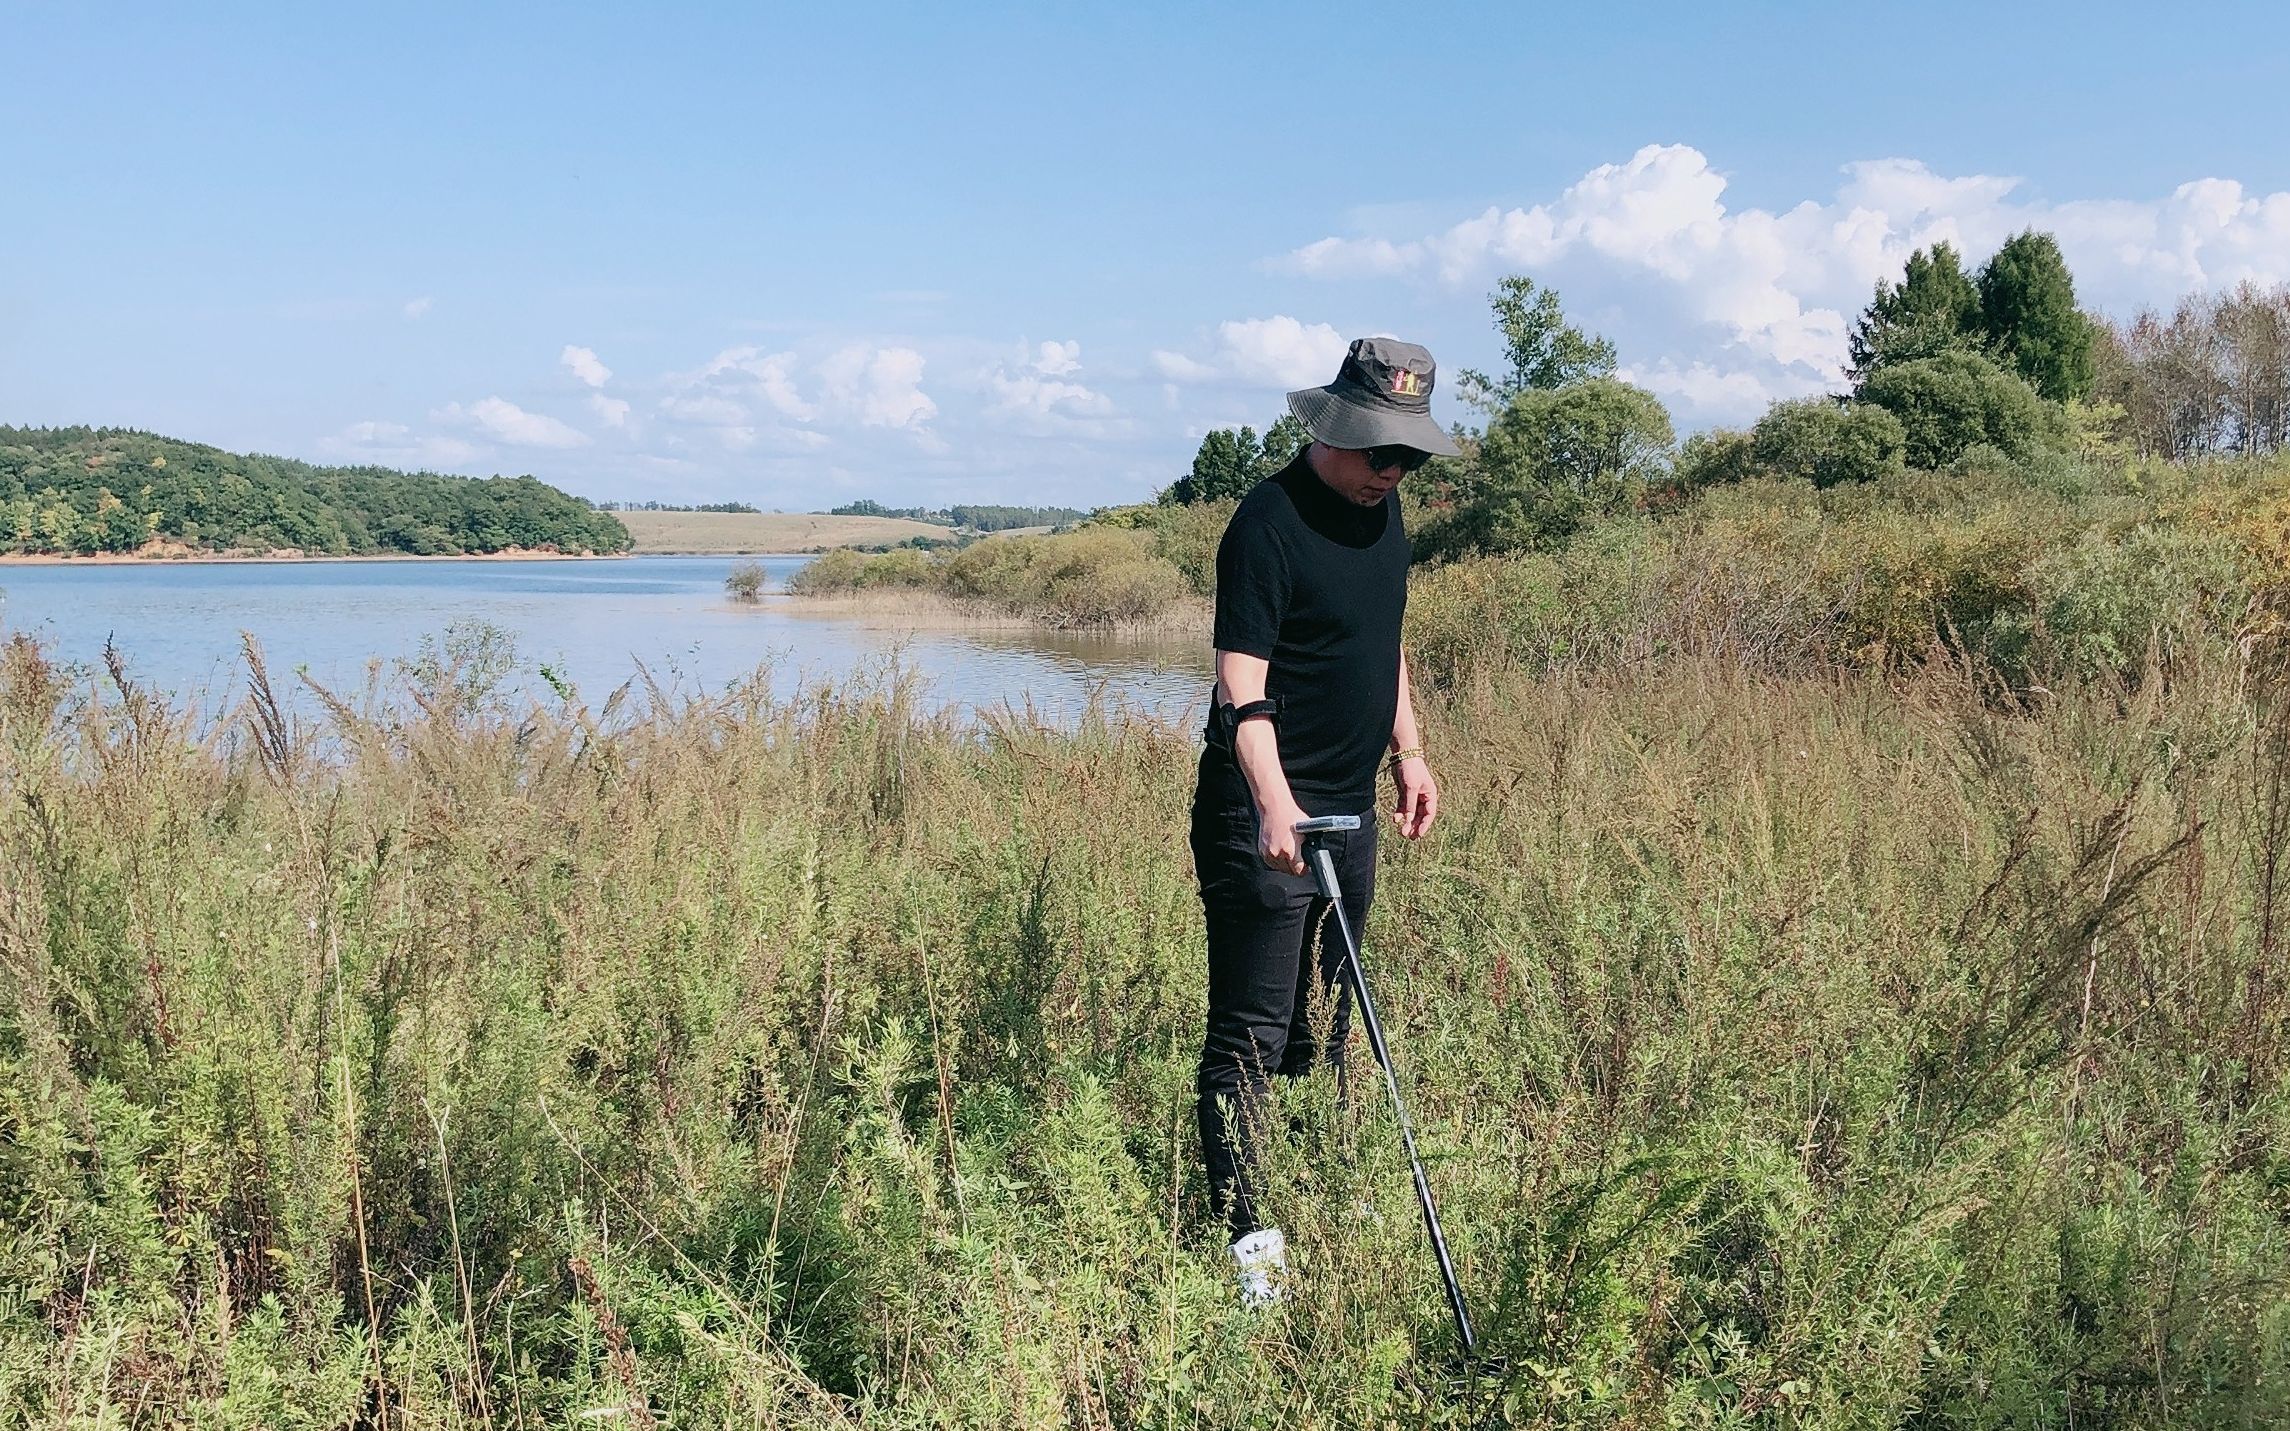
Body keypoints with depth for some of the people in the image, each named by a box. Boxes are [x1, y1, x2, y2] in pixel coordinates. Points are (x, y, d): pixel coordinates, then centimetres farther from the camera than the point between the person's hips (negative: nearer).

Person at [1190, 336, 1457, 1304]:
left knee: (1325, 1022, 18)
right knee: (1252, 1033, -4)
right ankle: (1246, 1235, 1)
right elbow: (1242, 686, -25)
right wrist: (1273, 805, -37)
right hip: (1266, 816, -9)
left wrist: (1407, 750, 17)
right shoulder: (1269, 524, -17)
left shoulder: (1381, 510, 10)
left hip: (1351, 807, 9)